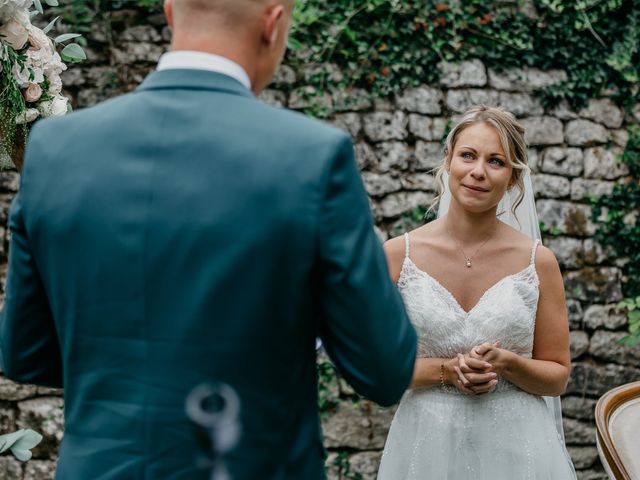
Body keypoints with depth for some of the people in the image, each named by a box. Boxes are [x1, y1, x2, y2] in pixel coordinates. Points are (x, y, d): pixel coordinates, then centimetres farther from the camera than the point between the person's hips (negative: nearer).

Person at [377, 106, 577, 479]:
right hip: (427, 446, 0)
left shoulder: (538, 262, -3)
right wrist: (447, 370, -15)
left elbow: (558, 377, 3)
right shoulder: (397, 255, -4)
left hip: (517, 448, 0)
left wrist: (507, 364, -15)